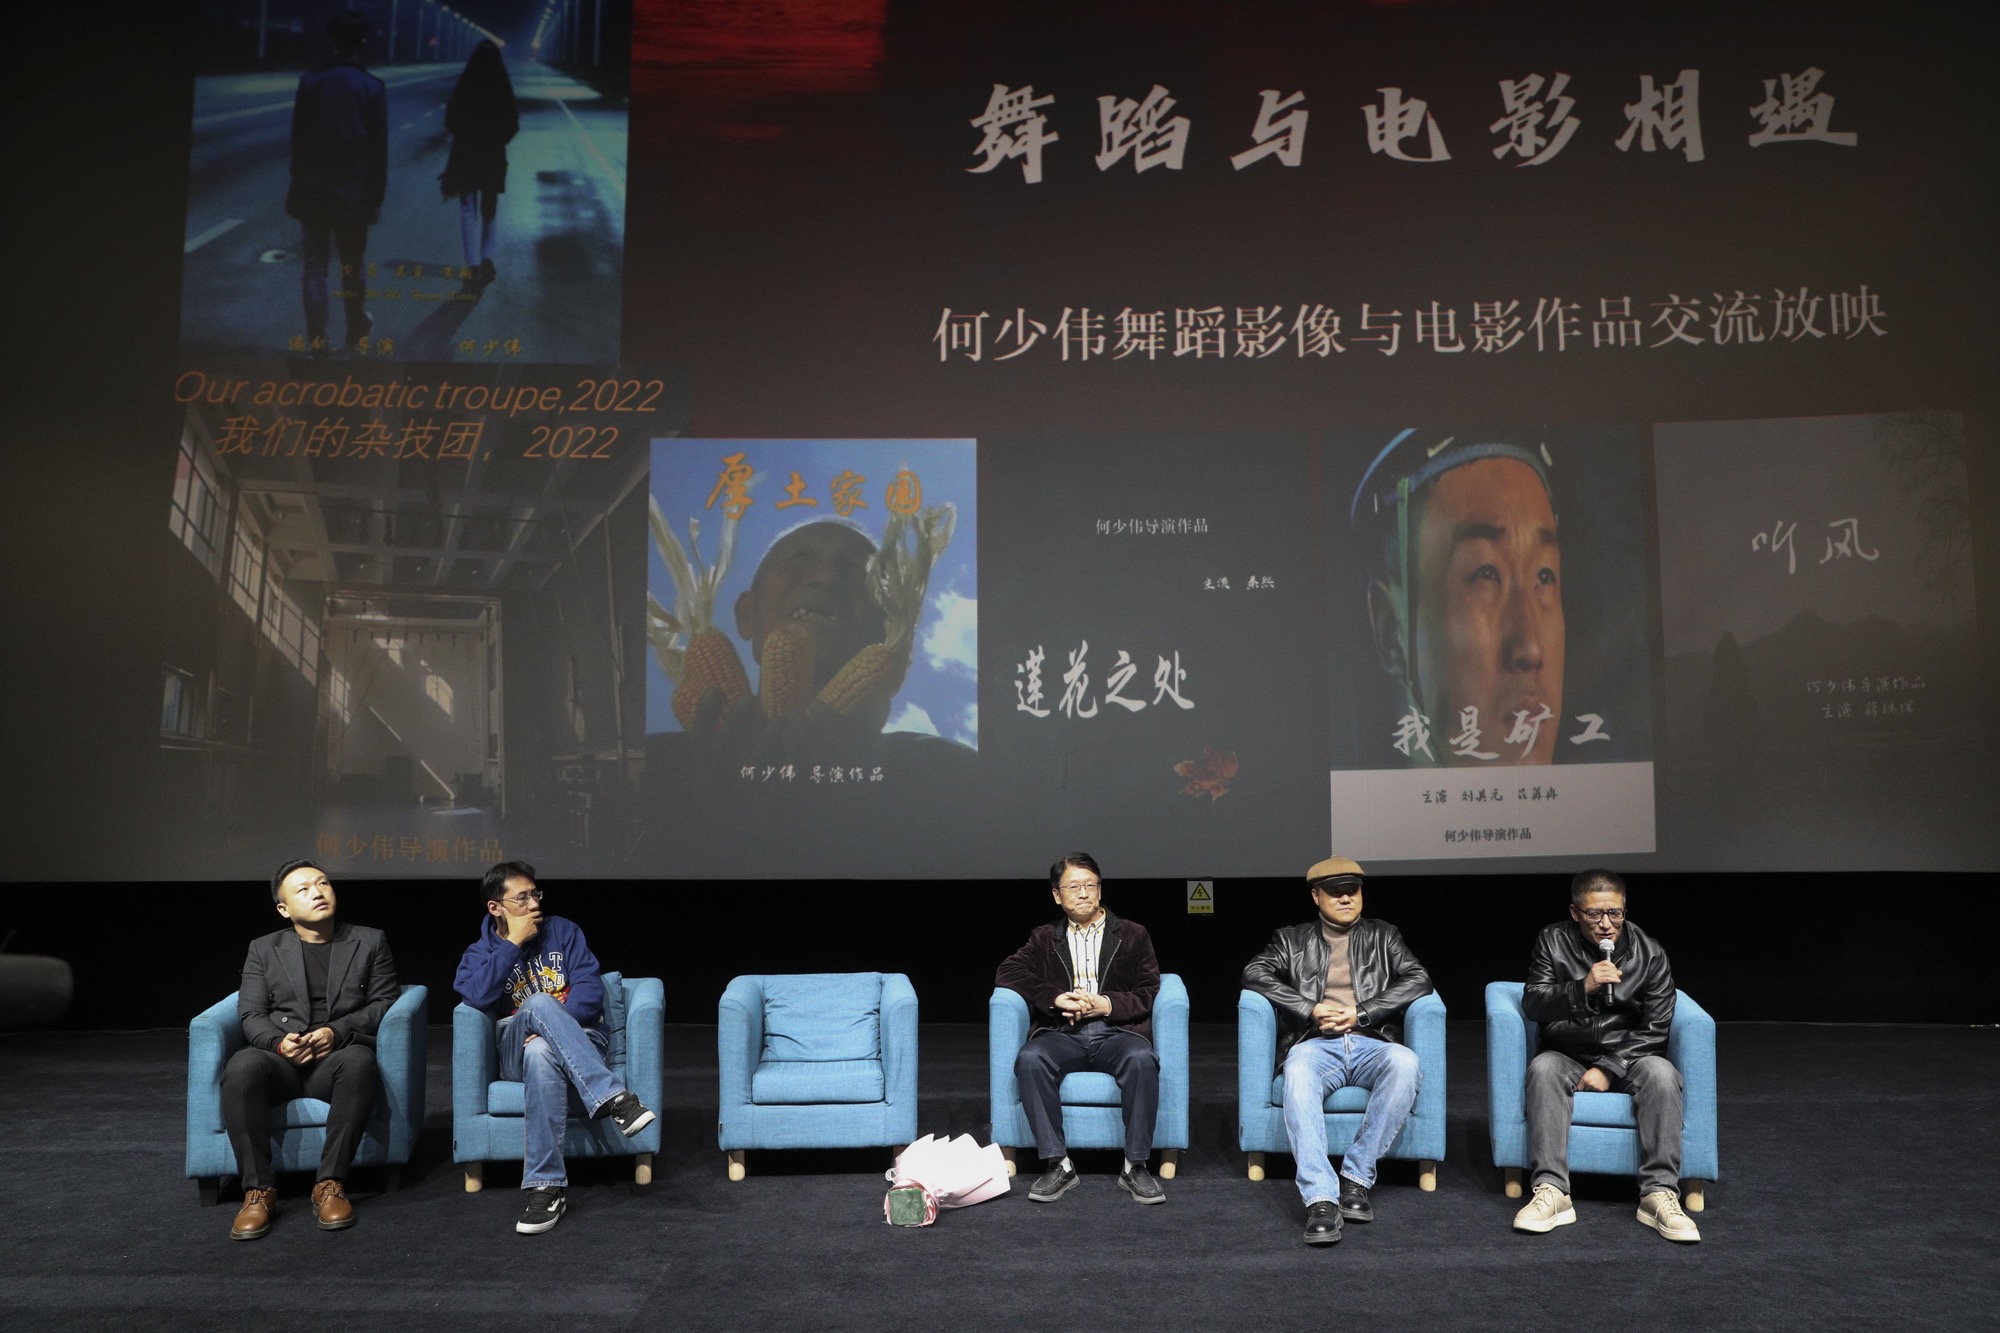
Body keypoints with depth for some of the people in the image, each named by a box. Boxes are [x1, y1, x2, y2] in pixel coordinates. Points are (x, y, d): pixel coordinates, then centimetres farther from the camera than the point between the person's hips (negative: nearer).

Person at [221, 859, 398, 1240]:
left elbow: (385, 1003, 5)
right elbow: (251, 1014, 7)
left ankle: (330, 1184, -30)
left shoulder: (369, 942, 13)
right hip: (280, 1058, 1)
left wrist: (338, 1032, -13)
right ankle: (258, 1189, -26)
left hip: (339, 1056, -1)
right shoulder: (264, 950, 16)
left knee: (359, 1061, -38)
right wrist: (279, 1042, -16)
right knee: (242, 1066, -34)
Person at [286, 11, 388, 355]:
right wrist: (376, 196, 2)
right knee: (353, 263, 15)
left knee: (315, 265, 5)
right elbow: (378, 150, -6)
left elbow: (297, 138, 0)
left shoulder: (310, 81, -3)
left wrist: (299, 181, 10)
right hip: (353, 192, -1)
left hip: (313, 188, 1)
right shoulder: (372, 88, -7)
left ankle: (318, 340, 3)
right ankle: (356, 326, 31)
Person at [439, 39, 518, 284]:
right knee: (489, 208, 18)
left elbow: (450, 120, -5)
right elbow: (513, 123, -4)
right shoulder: (503, 86, -8)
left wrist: (463, 135, 14)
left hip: (465, 152, -1)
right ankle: (486, 258, 10)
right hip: (494, 154, 1)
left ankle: (474, 264, 0)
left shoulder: (464, 84, -10)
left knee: (469, 209, 6)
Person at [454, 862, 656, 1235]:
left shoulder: (563, 931, 11)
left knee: (541, 1053, -39)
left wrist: (553, 1030, -18)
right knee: (539, 1003, -37)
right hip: (515, 1050, 0)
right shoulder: (480, 953, 12)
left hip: (581, 1039, 0)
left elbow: (590, 988, -2)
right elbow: (477, 997, -12)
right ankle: (611, 1097, -47)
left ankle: (547, 1187, -41)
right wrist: (513, 943, -10)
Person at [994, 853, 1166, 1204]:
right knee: (1029, 1059, -32)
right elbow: (1008, 972, 5)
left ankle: (1135, 1166, -24)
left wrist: (1108, 1005, -10)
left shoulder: (1133, 935, 15)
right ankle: (1057, 1164, -25)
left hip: (1116, 1031, -1)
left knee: (1142, 1059, -35)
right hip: (1062, 1033, 1)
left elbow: (1149, 993, 7)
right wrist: (1055, 998, -9)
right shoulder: (1044, 939, 19)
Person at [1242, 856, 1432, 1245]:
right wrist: (1311, 1010, -10)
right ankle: (1321, 1199, -42)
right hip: (1316, 1044, -1)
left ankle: (1357, 1176, -26)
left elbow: (1419, 979, 6)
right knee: (1297, 1073, -37)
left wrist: (1360, 1013, -7)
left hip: (1371, 1043, 1)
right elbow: (1254, 973, 4)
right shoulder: (1292, 939, 19)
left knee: (1405, 1063, -35)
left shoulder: (1382, 936, 21)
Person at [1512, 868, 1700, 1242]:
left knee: (1660, 1071, -32)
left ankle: (1659, 1194, -31)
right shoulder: (1553, 941, 1)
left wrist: (1608, 1068, -15)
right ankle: (1551, 1191, -39)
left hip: (1627, 1057, 0)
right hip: (1567, 1054, 0)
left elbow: (1654, 1029, -4)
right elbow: (1532, 1005, -8)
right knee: (1543, 1068, -33)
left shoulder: (1650, 954, -1)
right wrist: (1583, 988, -24)